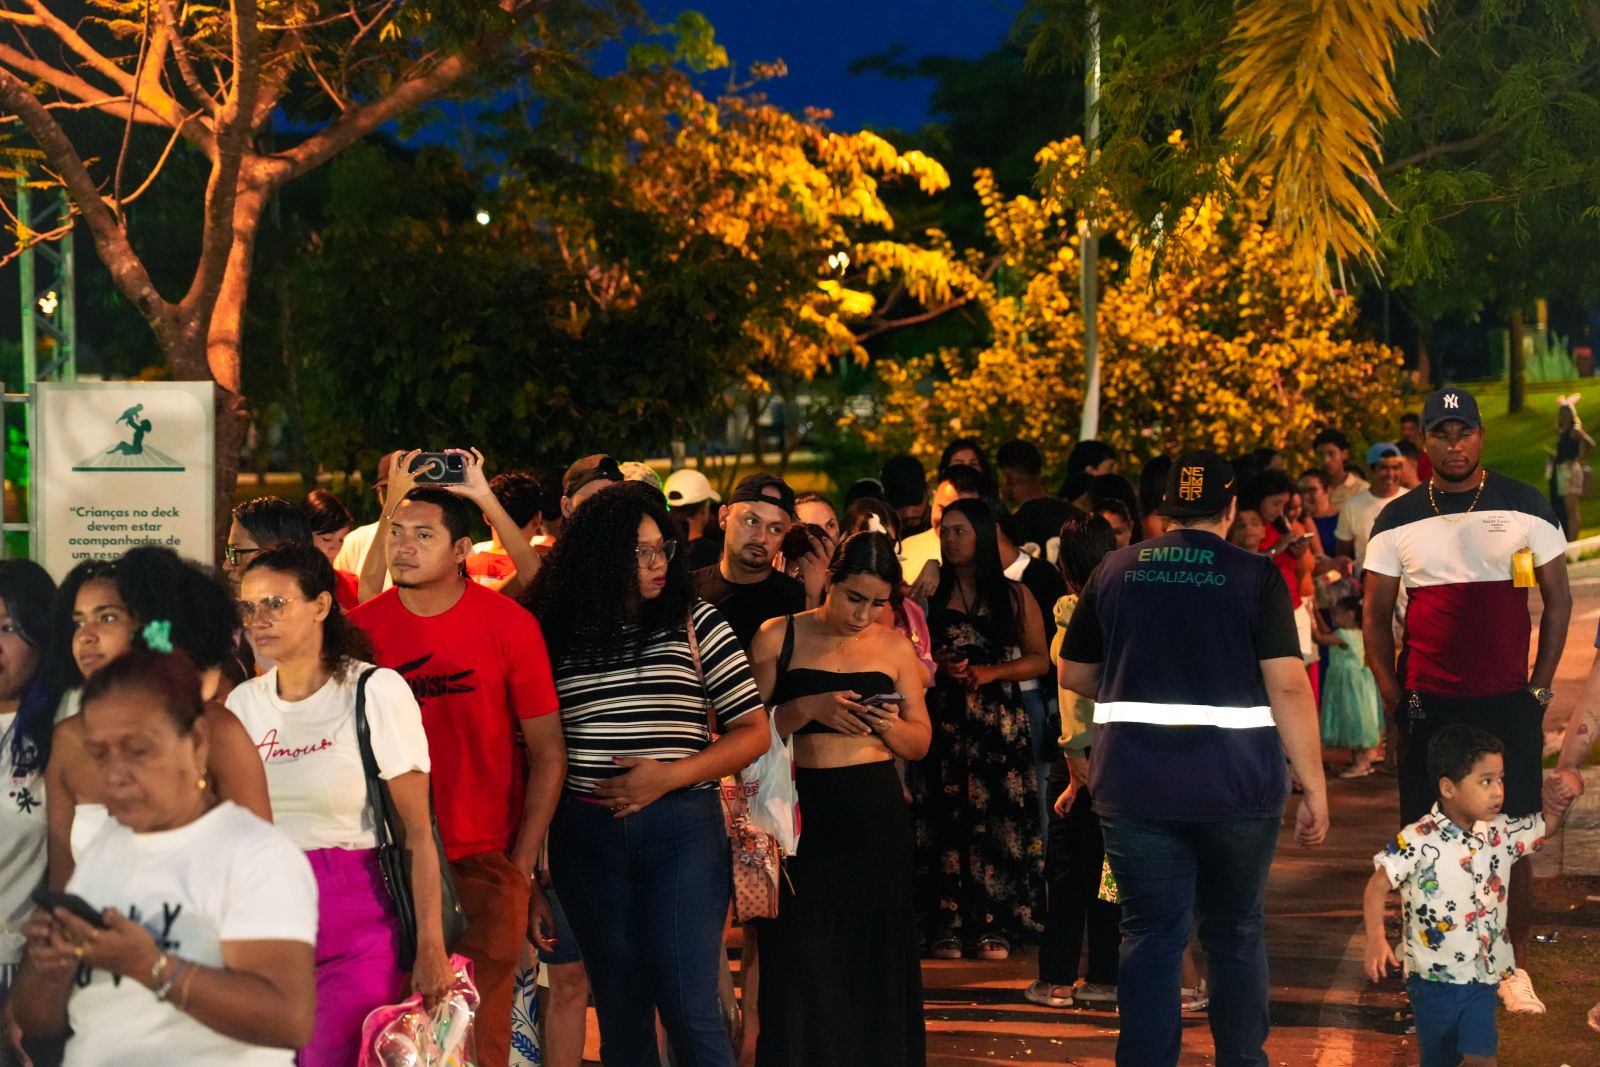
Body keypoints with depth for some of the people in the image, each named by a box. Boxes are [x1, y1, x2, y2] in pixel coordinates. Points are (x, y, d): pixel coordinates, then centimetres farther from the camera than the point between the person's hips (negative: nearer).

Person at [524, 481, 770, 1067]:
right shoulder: (560, 630, 6)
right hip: (586, 834, 2)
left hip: (681, 827, -2)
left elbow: (753, 731, 0)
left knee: (689, 1007, -9)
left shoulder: (693, 622, 1)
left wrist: (669, 776, -12)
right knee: (620, 1007, 9)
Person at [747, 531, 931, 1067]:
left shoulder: (895, 647, 10)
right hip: (802, 811, -2)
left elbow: (921, 742, 14)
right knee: (800, 965, -3)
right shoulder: (779, 638, 1)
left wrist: (891, 726, -6)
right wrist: (808, 709, -16)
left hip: (877, 816, 2)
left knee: (874, 958, 2)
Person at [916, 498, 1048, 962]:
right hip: (944, 717, 0)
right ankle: (945, 927, -2)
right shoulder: (931, 592, 9)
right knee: (945, 817, -4)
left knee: (996, 817, -4)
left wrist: (990, 672, -9)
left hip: (997, 719, 0)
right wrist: (939, 664, -11)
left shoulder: (1013, 596, 7)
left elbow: (1040, 660, 5)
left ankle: (992, 928, 0)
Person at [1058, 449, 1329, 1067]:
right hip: (1234, 785, -1)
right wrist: (1314, 788, -8)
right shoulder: (1254, 576, -4)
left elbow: (1072, 675, 13)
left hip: (1134, 784, 1)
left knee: (1150, 933, 6)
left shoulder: (1116, 571, 5)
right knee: (1236, 933, 15)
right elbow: (1289, 687, -11)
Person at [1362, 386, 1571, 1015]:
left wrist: (1540, 686, 0)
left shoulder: (1526, 508, 3)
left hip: (1509, 703, -1)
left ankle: (1515, 968, 9)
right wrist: (1391, 695, 1)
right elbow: (1375, 614, 10)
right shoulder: (1397, 521, 6)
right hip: (1427, 703, 1)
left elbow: (1558, 599, 7)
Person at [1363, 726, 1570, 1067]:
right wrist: (1376, 938, -26)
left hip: (1483, 975, 3)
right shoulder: (1418, 841, -17)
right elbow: (1378, 886, -12)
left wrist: (1563, 793, -10)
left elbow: (1547, 821, 13)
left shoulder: (1502, 833, -2)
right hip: (1432, 977, -3)